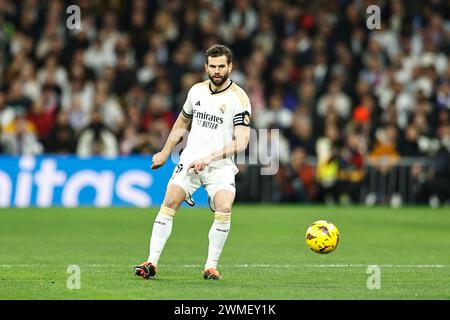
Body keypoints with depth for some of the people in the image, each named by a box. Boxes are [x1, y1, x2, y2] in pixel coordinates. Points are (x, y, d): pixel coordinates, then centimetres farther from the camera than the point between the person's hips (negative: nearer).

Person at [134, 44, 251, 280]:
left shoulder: (238, 98, -9)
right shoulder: (196, 91, 7)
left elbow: (241, 143, -16)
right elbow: (182, 122, 26)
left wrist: (209, 157, -24)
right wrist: (165, 152, 29)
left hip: (220, 165, -3)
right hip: (190, 160, 3)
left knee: (224, 208, -25)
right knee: (169, 203, -14)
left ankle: (211, 266, -11)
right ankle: (152, 263, -10)